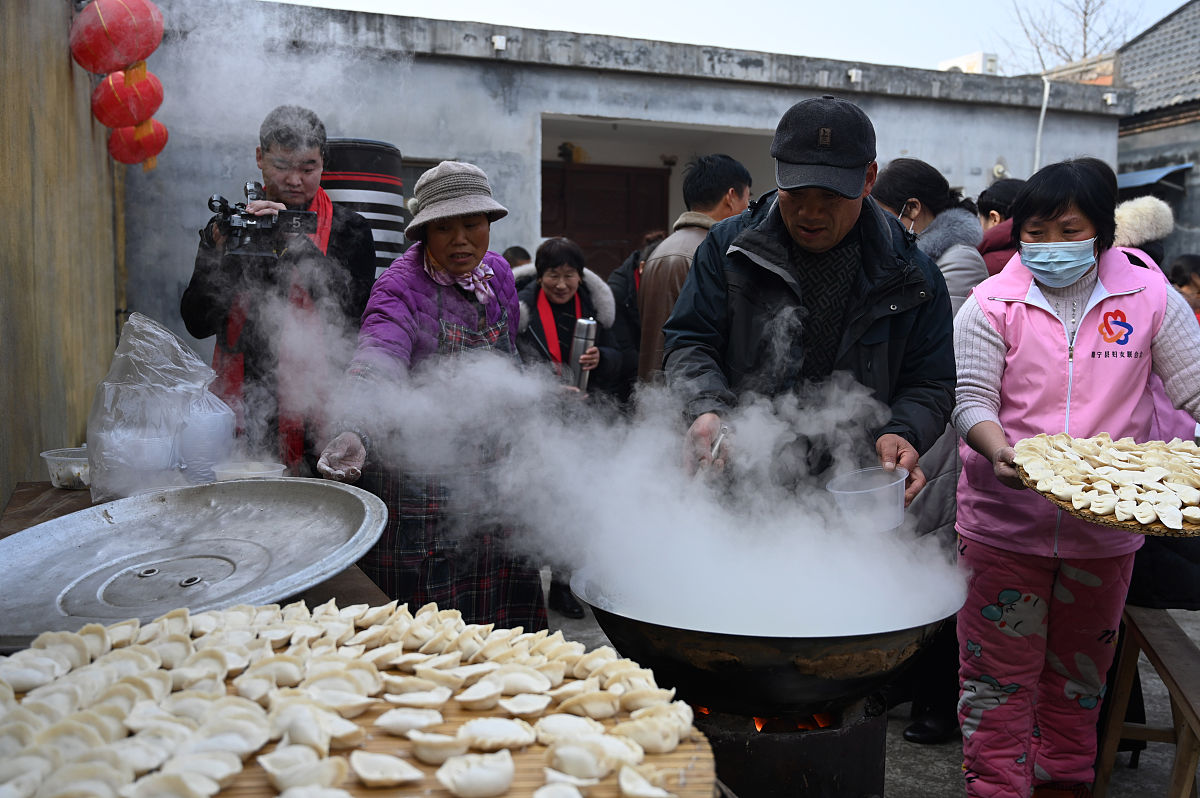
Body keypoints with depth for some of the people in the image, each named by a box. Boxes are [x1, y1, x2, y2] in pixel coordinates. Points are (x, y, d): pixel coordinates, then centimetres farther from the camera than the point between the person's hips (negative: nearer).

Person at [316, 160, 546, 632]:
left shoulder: (497, 274, 5)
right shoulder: (401, 287, -14)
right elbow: (376, 361, -33)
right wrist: (354, 432, -50)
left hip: (492, 475, 6)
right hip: (421, 482, -6)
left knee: (502, 618, 13)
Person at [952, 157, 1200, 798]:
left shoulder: (1148, 296, 2)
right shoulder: (994, 302, -2)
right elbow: (971, 396, -7)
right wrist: (999, 451, -26)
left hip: (1105, 525, 2)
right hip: (1005, 520, -2)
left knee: (1081, 666, 18)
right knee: (999, 669, 4)